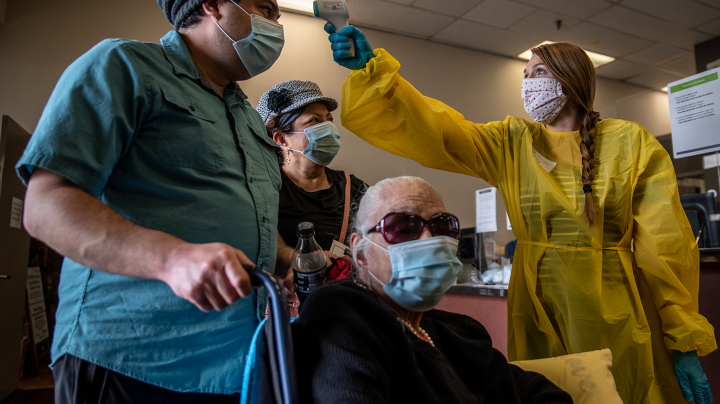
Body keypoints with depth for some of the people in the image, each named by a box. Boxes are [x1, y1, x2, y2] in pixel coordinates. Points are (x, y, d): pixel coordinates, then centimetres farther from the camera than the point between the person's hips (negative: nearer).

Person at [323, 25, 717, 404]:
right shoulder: (509, 143, 4)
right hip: (538, 316, 1)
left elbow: (667, 246, -2)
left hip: (618, 319, 0)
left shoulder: (632, 144, 0)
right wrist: (372, 67, -18)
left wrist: (685, 343, -2)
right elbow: (432, 129, -8)